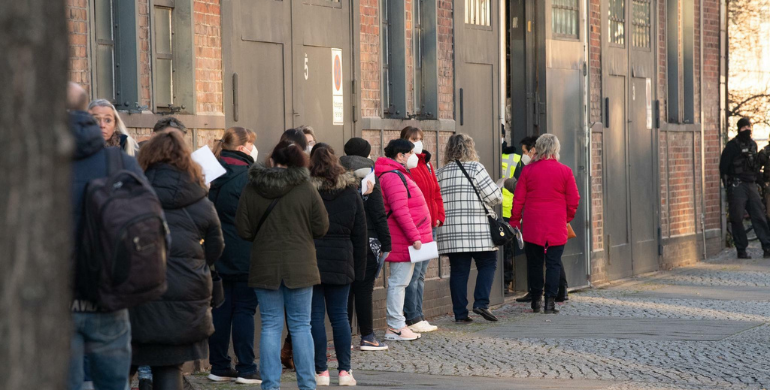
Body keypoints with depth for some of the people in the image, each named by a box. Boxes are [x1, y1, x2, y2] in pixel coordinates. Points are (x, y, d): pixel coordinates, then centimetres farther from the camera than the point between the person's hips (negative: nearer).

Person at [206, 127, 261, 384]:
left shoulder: (216, 177, 7)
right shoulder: (247, 176, -14)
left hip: (219, 254, 6)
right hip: (245, 255, -6)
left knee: (221, 309, 9)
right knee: (244, 309, -2)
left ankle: (219, 367, 13)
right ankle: (246, 369, -1)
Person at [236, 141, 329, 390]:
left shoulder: (251, 190, -3)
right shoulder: (306, 189, -6)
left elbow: (243, 230, -2)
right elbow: (321, 228, -3)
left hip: (265, 266, 1)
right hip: (299, 266, -1)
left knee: (270, 326, 6)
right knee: (301, 325, 6)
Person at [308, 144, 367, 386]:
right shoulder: (351, 193, 4)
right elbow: (359, 234, 7)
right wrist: (359, 268, 12)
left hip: (310, 262, -3)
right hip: (341, 263, 3)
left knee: (316, 316, 2)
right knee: (339, 315, 9)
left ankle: (321, 371, 2)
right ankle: (345, 371, 6)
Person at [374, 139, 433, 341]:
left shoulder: (399, 175, 19)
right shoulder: (393, 177, -16)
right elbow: (400, 211, -23)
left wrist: (417, 235, 21)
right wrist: (414, 237, -22)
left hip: (407, 241, 11)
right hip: (403, 241, -11)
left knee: (399, 282, 14)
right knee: (399, 282, -7)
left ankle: (397, 324, 19)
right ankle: (395, 327, -5)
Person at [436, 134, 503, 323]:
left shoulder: (441, 173, 9)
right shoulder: (475, 168, -5)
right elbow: (494, 196, -7)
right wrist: (487, 203, 14)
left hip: (450, 231, 4)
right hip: (477, 230, -4)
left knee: (458, 270, 6)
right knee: (488, 264, 9)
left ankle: (460, 313, 5)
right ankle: (481, 302, -4)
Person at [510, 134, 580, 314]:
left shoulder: (528, 170, -1)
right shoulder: (565, 171, -2)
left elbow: (518, 199, 1)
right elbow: (573, 200, 2)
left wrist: (514, 222, 10)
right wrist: (567, 218, 19)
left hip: (532, 227, 1)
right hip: (557, 228, -1)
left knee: (534, 263, 11)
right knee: (554, 263, 2)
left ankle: (536, 301, 14)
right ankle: (550, 301, -6)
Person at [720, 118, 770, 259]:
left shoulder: (752, 144, 14)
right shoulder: (732, 145, -5)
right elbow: (723, 166, -6)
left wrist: (758, 180, 15)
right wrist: (727, 184, -10)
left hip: (751, 185, 6)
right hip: (737, 185, -6)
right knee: (737, 219, -3)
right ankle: (741, 250, 3)